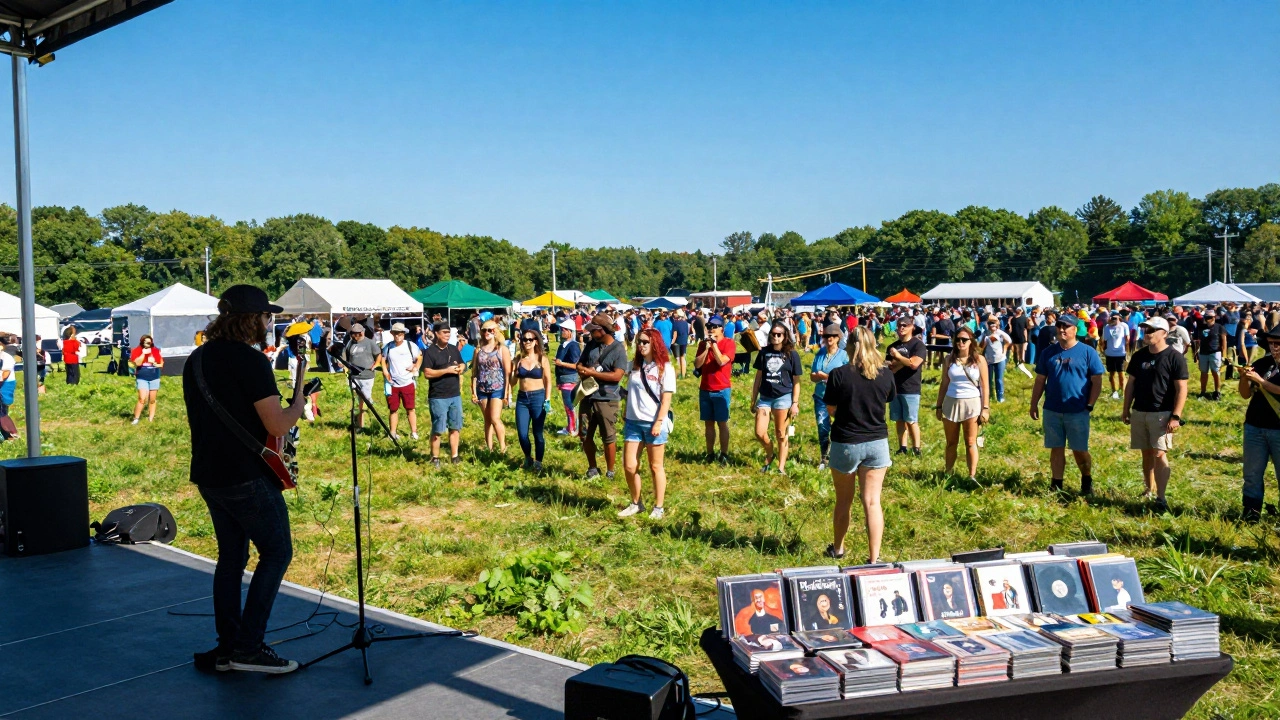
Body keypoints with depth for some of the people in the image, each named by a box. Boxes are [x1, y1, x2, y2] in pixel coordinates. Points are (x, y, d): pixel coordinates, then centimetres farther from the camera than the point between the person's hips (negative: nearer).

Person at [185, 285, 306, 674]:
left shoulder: (196, 359, 11)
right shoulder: (251, 361, -17)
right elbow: (277, 426, -18)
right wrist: (300, 396, -3)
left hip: (208, 476, 9)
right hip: (247, 478, -9)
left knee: (231, 556, 15)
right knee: (277, 552, 2)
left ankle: (227, 647, 19)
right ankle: (249, 646, 0)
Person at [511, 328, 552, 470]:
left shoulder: (542, 359, -2)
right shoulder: (518, 359, 5)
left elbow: (548, 381, 0)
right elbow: (513, 381, 11)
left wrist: (547, 400, -7)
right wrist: (513, 372, -10)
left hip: (538, 397, -3)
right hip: (522, 398, 3)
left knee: (538, 433, 3)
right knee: (522, 433, 1)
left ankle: (538, 462, 18)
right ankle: (528, 457, 26)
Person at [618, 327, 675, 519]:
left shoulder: (665, 368, -5)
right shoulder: (634, 365, 9)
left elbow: (666, 399, -8)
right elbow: (629, 393, 13)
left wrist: (658, 423, -14)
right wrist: (625, 418, 10)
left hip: (654, 423, -4)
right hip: (633, 422, 4)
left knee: (655, 466, 6)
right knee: (629, 466, 3)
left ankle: (658, 508, 16)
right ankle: (636, 503, 21)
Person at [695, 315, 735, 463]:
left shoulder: (729, 343, -7)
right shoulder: (703, 343, 6)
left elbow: (722, 361, -21)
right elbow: (697, 364, -2)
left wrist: (714, 344, -15)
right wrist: (706, 348, -11)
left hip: (722, 390, -4)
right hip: (705, 389, 4)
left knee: (722, 423, 1)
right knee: (708, 423, 9)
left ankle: (724, 454, 6)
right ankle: (710, 453, 16)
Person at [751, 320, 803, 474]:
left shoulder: (792, 354, -2)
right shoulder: (764, 352, 6)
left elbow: (796, 381, 0)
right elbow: (758, 377, 11)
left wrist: (795, 403, -5)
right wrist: (753, 400, 10)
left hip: (783, 397, -3)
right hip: (765, 397, 3)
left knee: (781, 434, 4)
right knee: (759, 433, -3)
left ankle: (781, 467, 13)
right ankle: (770, 454, 26)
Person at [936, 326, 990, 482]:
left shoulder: (979, 360, -1)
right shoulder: (949, 359, 4)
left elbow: (985, 386, -1)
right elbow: (944, 384, 7)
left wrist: (986, 408, -6)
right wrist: (939, 406, 6)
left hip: (972, 404, -2)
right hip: (951, 403, 2)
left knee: (970, 442, 3)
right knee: (951, 442, 9)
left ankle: (972, 476, 6)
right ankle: (948, 474, 17)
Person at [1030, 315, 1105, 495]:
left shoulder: (1087, 352, -4)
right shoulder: (1049, 352, 6)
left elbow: (1097, 381, -3)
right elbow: (1040, 381, 10)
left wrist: (1090, 405, -8)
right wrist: (1034, 404, 6)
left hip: (1078, 412, -3)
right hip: (1052, 410, 3)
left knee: (1080, 450, 6)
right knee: (1056, 449, 9)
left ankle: (1087, 481, 29)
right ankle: (1056, 485, 18)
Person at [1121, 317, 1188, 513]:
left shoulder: (1175, 357, -8)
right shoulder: (1139, 355, 8)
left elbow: (1181, 389, -11)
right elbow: (1131, 384, 15)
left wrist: (1176, 416, -17)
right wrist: (1126, 410, 12)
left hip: (1162, 414, -5)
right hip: (1139, 412, 6)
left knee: (1159, 454, -11)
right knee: (1146, 453, 12)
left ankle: (1161, 498, -9)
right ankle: (1150, 490, 24)